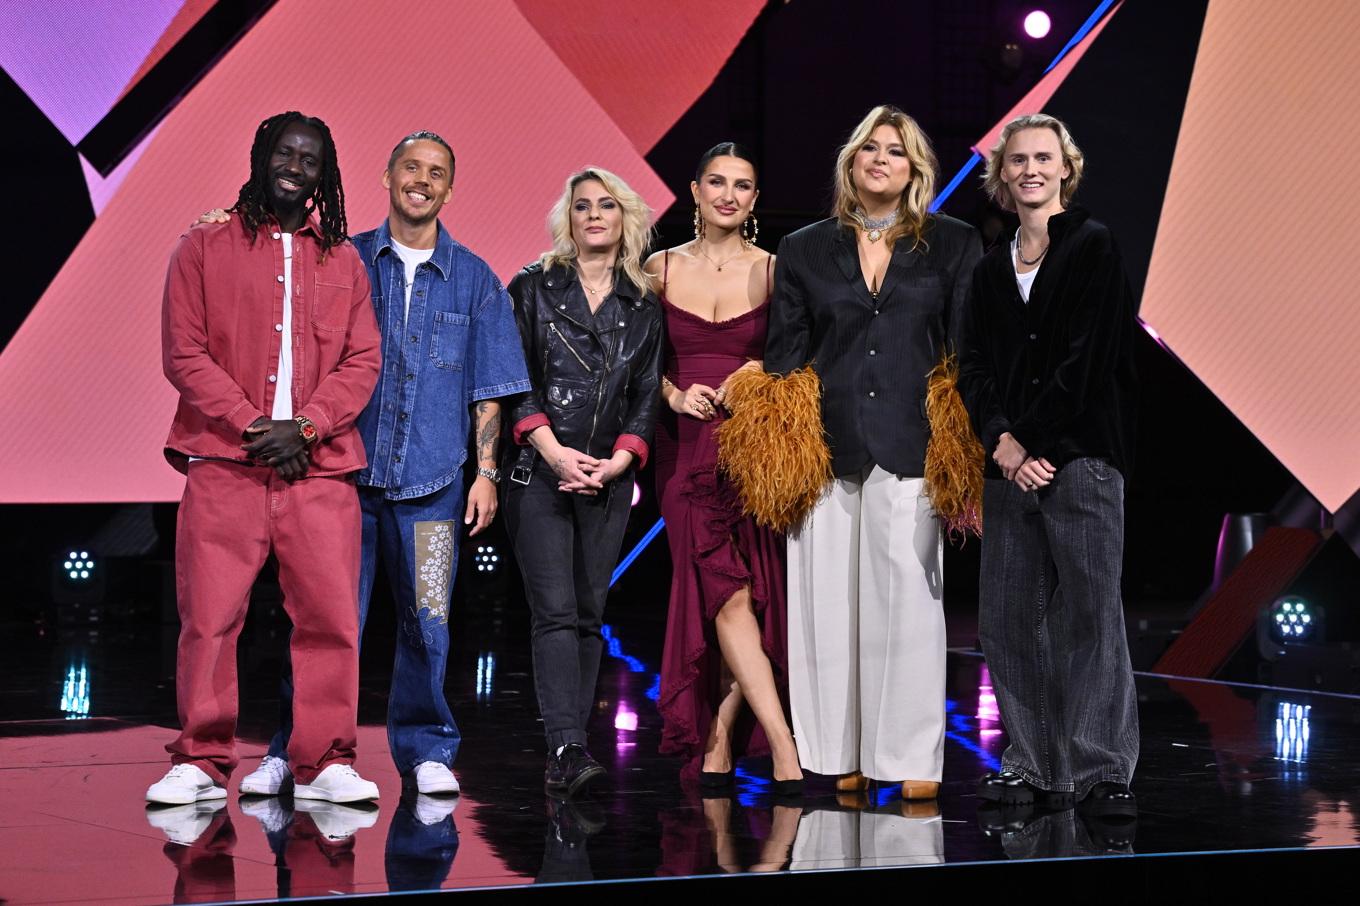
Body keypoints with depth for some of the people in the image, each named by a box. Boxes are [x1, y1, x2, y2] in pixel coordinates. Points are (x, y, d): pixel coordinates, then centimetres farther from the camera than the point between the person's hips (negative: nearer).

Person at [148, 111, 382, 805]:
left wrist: (305, 427, -8)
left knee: (331, 617, -4)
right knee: (209, 617, -5)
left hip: (319, 467, 2)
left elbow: (363, 360, 8)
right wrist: (250, 425, -9)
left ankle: (324, 763, 4)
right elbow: (183, 354, 3)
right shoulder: (204, 248, 10)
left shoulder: (343, 261, 17)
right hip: (223, 463, -2)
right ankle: (202, 762, 3)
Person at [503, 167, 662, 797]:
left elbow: (646, 397, 10)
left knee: (590, 614, 2)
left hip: (608, 480, 3)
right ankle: (567, 749, -19)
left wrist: (618, 460, -6)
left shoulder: (643, 307, 13)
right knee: (555, 610, -12)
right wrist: (554, 451, -12)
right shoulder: (532, 288, 5)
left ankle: (564, 755, 5)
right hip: (539, 471, -3)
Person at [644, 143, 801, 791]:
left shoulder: (774, 271, 4)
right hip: (686, 448, 0)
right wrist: (676, 396, -7)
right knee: (726, 593, -13)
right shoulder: (662, 268, 7)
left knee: (753, 595, -3)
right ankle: (785, 748, -17)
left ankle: (719, 739, 12)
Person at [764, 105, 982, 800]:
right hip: (827, 449, 2)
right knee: (830, 602, 1)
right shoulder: (804, 250, 13)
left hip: (910, 449, -2)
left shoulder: (953, 246, 9)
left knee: (907, 597, -5)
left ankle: (914, 759, 0)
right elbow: (782, 357, 12)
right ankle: (841, 756, 7)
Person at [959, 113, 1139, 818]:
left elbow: (1087, 359, -6)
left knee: (1091, 613, -8)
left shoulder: (1093, 247, 2)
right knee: (1007, 619, 3)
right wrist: (1001, 442, -6)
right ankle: (1035, 768, 10)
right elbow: (973, 367, 11)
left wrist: (1030, 440, -8)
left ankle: (1104, 771, -6)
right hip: (1010, 465, 6)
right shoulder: (992, 270, 19)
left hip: (1080, 459, -6)